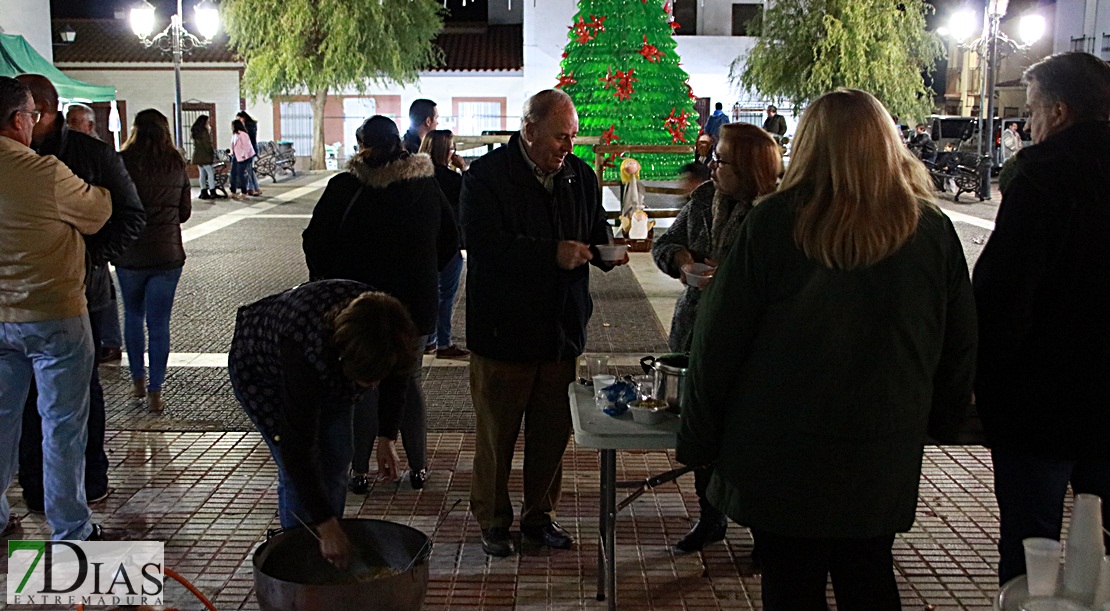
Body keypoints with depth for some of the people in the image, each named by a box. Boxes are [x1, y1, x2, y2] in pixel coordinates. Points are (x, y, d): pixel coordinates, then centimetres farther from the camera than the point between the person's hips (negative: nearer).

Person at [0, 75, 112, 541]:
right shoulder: (43, 172, -21)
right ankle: (70, 531, 16)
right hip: (54, 316, -6)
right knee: (62, 425, 5)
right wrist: (101, 189, 13)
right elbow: (97, 214, -8)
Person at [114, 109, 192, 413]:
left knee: (133, 316, 19)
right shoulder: (176, 165, -1)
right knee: (159, 322, 4)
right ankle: (155, 392, 6)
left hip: (130, 254, -1)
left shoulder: (122, 162, -8)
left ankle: (138, 381, 27)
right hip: (167, 254, 1)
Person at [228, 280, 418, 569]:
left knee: (337, 461, 2)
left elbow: (397, 379, -5)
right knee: (296, 472, -14)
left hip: (326, 369, 5)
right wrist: (326, 526, -39)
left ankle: (332, 556, 17)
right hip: (261, 371, -5)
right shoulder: (303, 354, -47)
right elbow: (297, 448, -41)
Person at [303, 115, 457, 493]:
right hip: (416, 303, 3)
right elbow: (450, 239, 8)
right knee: (408, 380, 16)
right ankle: (418, 467, 19)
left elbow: (316, 242, -8)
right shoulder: (428, 185, 1)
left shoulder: (345, 188, -10)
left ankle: (359, 469, 14)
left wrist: (330, 285, 6)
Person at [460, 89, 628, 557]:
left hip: (562, 330, 5)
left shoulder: (580, 176, 7)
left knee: (553, 431, 14)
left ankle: (539, 516, 32)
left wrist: (609, 251, -9)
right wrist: (553, 255, -25)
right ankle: (493, 521, 26)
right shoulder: (485, 177, -10)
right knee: (496, 433, 8)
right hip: (503, 331, -5)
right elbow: (486, 246, -21)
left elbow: (596, 235, 14)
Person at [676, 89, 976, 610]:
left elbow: (717, 341, -9)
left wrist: (697, 441, 1)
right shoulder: (932, 230, -2)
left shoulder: (773, 222, -11)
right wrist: (940, 422, 24)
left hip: (780, 459, -3)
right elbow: (959, 347, 9)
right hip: (885, 460, 3)